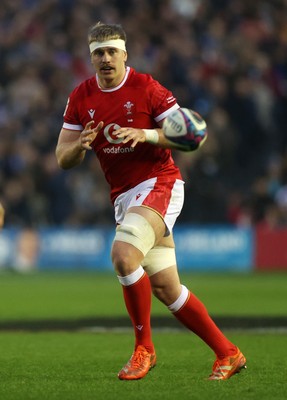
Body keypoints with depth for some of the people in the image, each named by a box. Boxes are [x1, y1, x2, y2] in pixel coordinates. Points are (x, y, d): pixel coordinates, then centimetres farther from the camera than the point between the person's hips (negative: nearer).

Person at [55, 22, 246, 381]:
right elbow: (63, 159, 6)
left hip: (158, 184, -6)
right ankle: (227, 353, 17)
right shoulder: (81, 98, 5)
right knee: (165, 288, 5)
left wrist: (146, 135, -24)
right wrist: (81, 145, -16)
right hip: (123, 196, 6)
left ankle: (143, 347, -13)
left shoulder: (145, 87, -9)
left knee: (123, 255, -28)